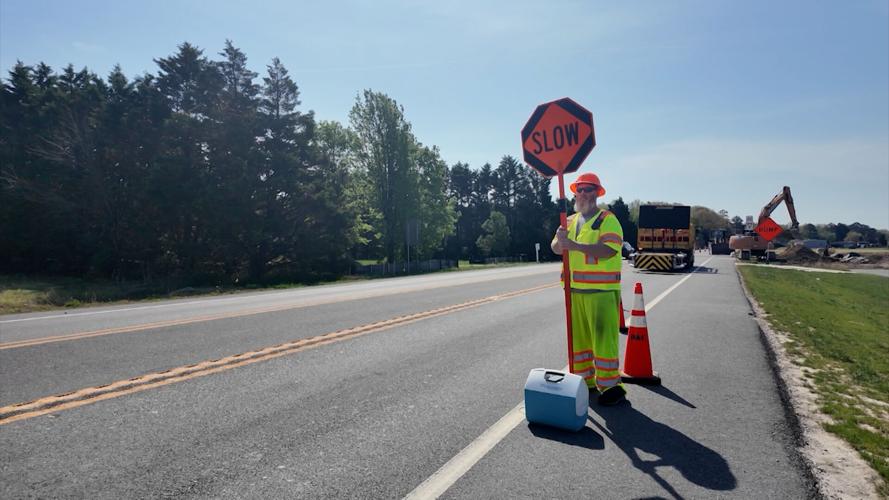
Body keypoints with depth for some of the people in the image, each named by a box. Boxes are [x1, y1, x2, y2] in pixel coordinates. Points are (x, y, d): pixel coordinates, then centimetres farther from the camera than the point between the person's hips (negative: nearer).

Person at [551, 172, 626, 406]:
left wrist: (574, 245, -26)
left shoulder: (607, 219, -4)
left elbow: (608, 249, -20)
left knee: (603, 337, -5)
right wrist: (560, 239, -17)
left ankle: (610, 385, 6)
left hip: (602, 290, -6)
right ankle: (585, 380, 25)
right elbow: (556, 248, 6)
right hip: (575, 289, 6)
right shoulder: (571, 221, 16)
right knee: (578, 336, 12)